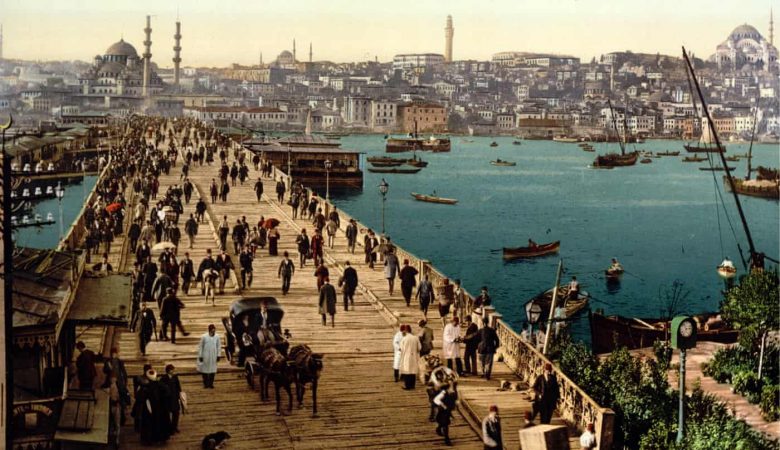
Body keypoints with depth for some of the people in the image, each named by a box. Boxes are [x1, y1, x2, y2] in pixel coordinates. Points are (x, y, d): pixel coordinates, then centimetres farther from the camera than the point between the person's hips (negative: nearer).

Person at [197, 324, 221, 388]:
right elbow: (200, 347, -4)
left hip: (213, 356, 2)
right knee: (204, 369, 8)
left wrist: (218, 355, 3)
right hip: (205, 356, -2)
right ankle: (205, 383, 23)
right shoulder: (204, 337, -13)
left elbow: (219, 346, 3)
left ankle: (211, 383, 20)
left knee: (213, 370, 7)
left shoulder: (217, 337, -7)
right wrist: (200, 356, -4)